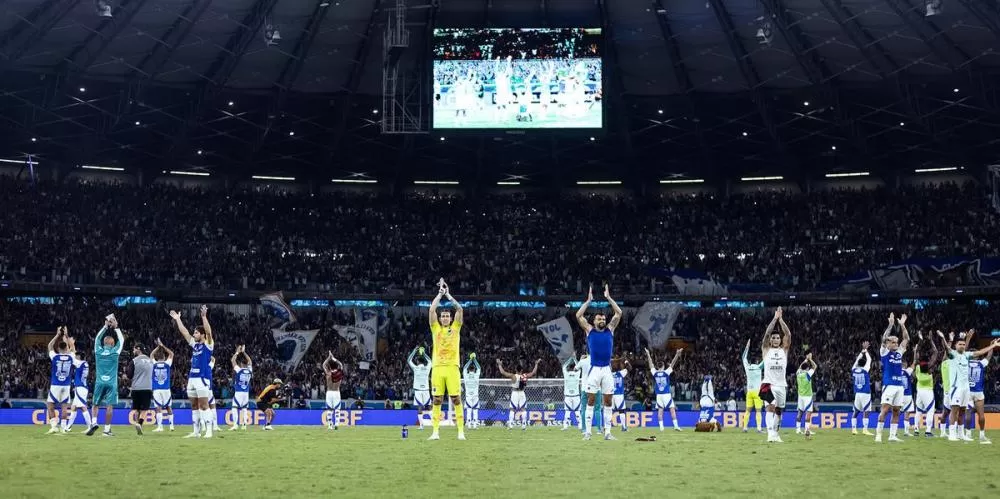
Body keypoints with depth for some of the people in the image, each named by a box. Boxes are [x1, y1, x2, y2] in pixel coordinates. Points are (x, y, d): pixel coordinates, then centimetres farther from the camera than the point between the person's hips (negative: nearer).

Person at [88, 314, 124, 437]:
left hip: (100, 382, 2)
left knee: (95, 404, 13)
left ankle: (93, 423, -6)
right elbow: (121, 340, 13)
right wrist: (115, 327, 21)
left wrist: (105, 326, 25)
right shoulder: (115, 352, -3)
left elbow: (97, 338, 19)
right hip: (111, 383, -2)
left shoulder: (99, 351, 2)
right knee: (109, 406, -1)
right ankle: (107, 430, -2)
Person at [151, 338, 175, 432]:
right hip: (166, 389, 0)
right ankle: (171, 425, 13)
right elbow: (171, 354, 15)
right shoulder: (167, 364, -2)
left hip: (156, 389, 0)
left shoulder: (154, 364, 0)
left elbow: (151, 355, 20)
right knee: (168, 407, 10)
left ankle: (159, 427, -10)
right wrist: (162, 346, 18)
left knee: (158, 408, -3)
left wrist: (158, 347, 25)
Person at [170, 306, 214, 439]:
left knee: (203, 405, -9)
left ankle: (208, 430, -8)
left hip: (203, 378, -8)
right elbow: (184, 332, 21)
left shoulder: (208, 344, -2)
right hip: (192, 378, 8)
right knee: (194, 406, 9)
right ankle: (196, 431, 13)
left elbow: (208, 331, -18)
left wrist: (204, 316, -27)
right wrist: (177, 319, 20)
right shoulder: (194, 344, 16)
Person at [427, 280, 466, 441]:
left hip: (452, 367, -1)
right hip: (438, 367, 1)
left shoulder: (455, 327, 10)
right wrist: (440, 293, 6)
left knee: (456, 399, -2)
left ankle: (461, 431, -1)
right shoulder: (435, 328, 11)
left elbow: (460, 309, 2)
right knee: (436, 400, 1)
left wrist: (448, 294, 8)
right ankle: (435, 432, 3)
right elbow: (432, 309, 1)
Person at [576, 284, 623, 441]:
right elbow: (578, 315, -2)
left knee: (608, 401, 4)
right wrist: (589, 300, 2)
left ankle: (607, 432, 7)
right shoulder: (589, 330, 6)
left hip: (607, 370, 2)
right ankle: (588, 431, 2)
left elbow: (619, 313, 6)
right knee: (591, 400, 0)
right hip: (594, 369, -2)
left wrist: (608, 298, 5)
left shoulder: (610, 329, 11)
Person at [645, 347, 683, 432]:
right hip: (667, 394, -3)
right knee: (672, 409, 1)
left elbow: (651, 364, 11)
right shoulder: (666, 372, -7)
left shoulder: (655, 373, -1)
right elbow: (672, 364, -7)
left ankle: (661, 426, 0)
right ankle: (676, 426, -3)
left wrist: (648, 354, 21)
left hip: (658, 395, 3)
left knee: (660, 410, 5)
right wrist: (677, 354, -6)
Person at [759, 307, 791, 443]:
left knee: (779, 410, 10)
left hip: (781, 385, 4)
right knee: (771, 406, -19)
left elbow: (788, 334, -2)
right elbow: (767, 333, -8)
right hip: (769, 384, -4)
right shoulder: (766, 349, 4)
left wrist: (781, 319, -6)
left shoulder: (784, 350, 10)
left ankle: (775, 433, 22)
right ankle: (770, 433, -24)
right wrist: (775, 318, -10)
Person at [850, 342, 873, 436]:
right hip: (866, 393, -4)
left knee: (855, 412, 9)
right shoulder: (865, 370, -6)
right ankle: (865, 430, -10)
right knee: (866, 411, -6)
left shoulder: (854, 370, 4)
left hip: (857, 393, 4)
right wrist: (865, 350, 19)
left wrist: (862, 351, 28)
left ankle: (853, 429, 6)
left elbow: (857, 360, 21)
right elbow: (869, 359, 8)